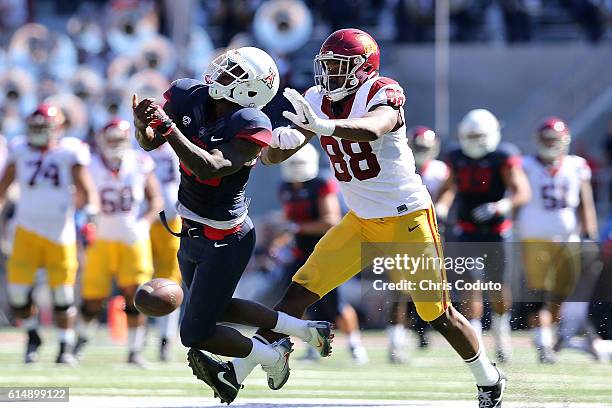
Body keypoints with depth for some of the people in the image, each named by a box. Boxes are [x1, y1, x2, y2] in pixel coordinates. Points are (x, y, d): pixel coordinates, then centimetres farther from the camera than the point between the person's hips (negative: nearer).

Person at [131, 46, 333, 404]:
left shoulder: (250, 127, -27)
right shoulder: (189, 97, -8)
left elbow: (210, 168, -38)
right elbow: (150, 143, -6)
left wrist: (167, 125, -41)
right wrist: (143, 124, -29)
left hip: (225, 242, -8)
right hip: (192, 234, 8)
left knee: (195, 334, 0)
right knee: (215, 308, 27)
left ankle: (272, 356, 24)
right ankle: (305, 330, 39)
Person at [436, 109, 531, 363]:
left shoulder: (504, 158, -10)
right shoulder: (457, 158, 4)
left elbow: (522, 192, -15)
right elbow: (449, 187, 22)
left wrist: (499, 207, -30)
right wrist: (441, 206, 3)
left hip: (496, 230, -3)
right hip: (467, 231, 3)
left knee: (497, 284, 0)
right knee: (470, 283, -9)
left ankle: (500, 326, 26)